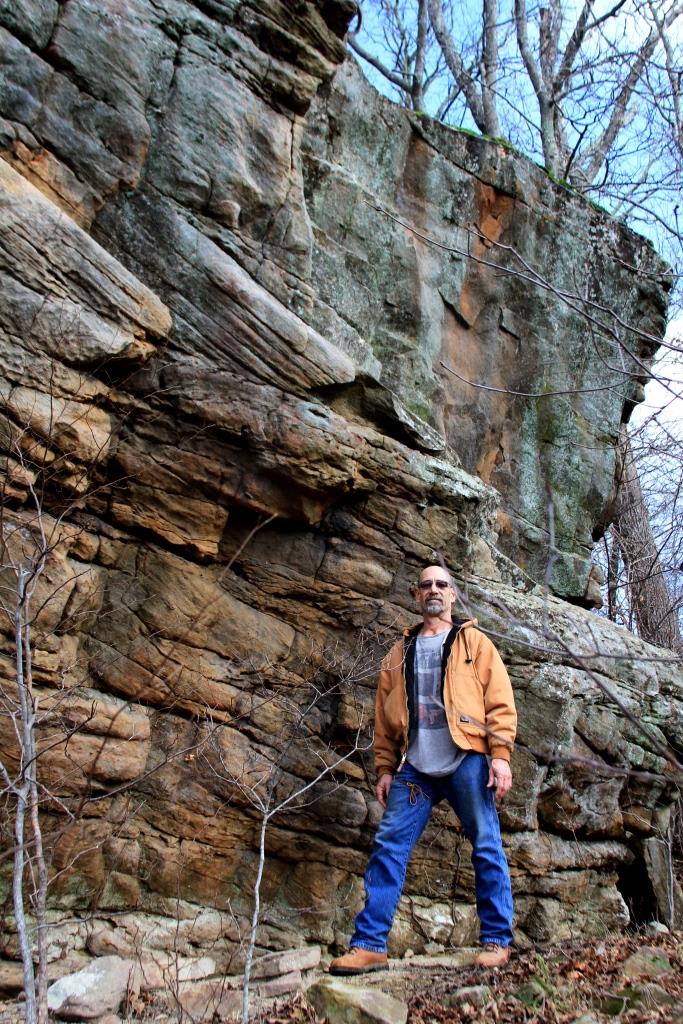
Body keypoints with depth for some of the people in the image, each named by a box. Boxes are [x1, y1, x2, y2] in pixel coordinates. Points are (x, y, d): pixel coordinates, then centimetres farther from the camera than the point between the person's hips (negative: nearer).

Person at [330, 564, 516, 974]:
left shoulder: (475, 642, 9)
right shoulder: (401, 652, 18)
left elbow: (500, 703, 1)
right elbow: (384, 715, 17)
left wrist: (501, 755, -10)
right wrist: (385, 768, 11)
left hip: (467, 761, -3)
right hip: (414, 768, 3)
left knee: (487, 847, 1)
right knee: (389, 848, -2)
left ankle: (497, 940, 15)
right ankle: (369, 945, 4)